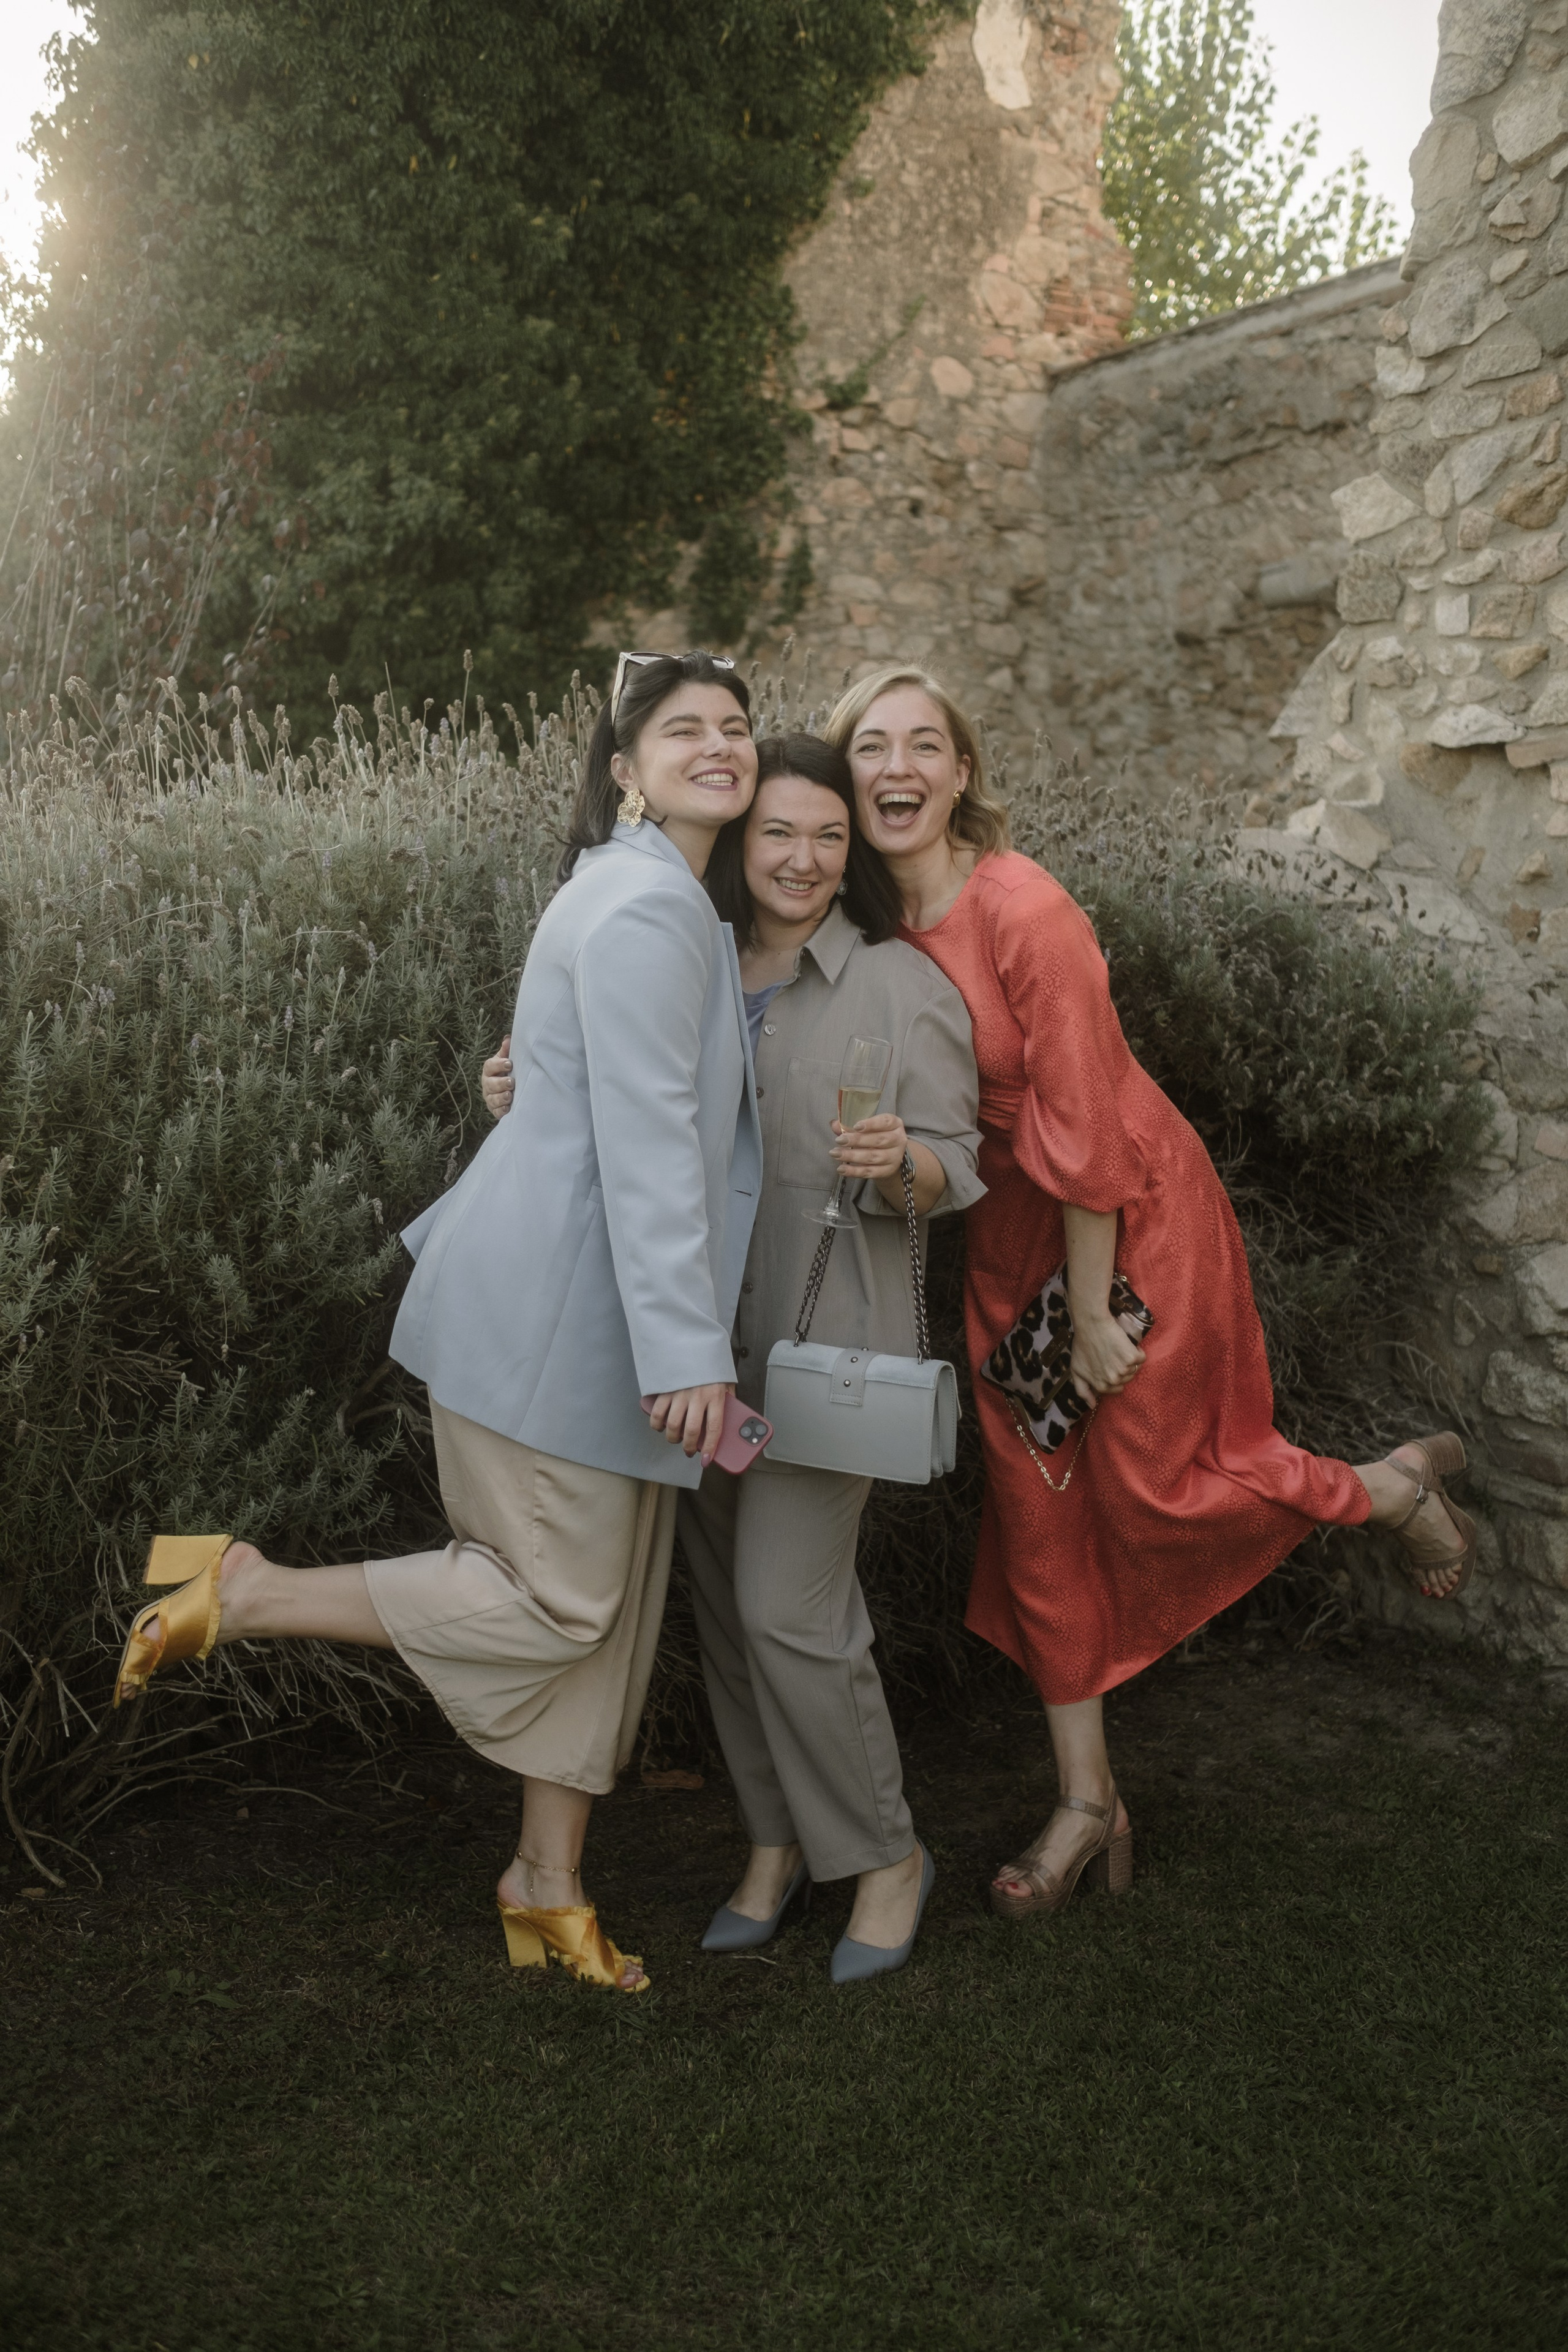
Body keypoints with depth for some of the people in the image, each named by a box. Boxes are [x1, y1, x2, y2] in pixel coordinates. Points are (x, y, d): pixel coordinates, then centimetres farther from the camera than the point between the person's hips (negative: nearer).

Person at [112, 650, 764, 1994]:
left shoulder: (666, 900, 17)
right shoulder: (648, 908, -17)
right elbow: (646, 1137, -23)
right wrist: (685, 1346, -25)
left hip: (586, 1297, 10)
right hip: (553, 1301, -10)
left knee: (604, 1603, 13)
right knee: (555, 1601, -2)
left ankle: (549, 1885, 26)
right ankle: (241, 1596, 8)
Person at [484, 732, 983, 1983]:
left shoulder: (902, 986, -5)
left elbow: (949, 1175, -5)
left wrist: (897, 1160, -28)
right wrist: (532, 1096, -1)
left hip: (827, 1336, -5)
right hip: (700, 1332, 5)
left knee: (789, 1606, -8)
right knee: (728, 1598, 11)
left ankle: (887, 1857, 14)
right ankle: (778, 1842, 29)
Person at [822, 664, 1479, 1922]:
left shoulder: (1024, 909, -26)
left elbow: (1083, 1131, -23)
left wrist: (1092, 1314, -17)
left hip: (1133, 1214, -6)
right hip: (1010, 1227, 7)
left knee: (1154, 1482, 3)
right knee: (1038, 1507, 8)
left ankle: (1400, 1486, 32)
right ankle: (1089, 1803, 22)